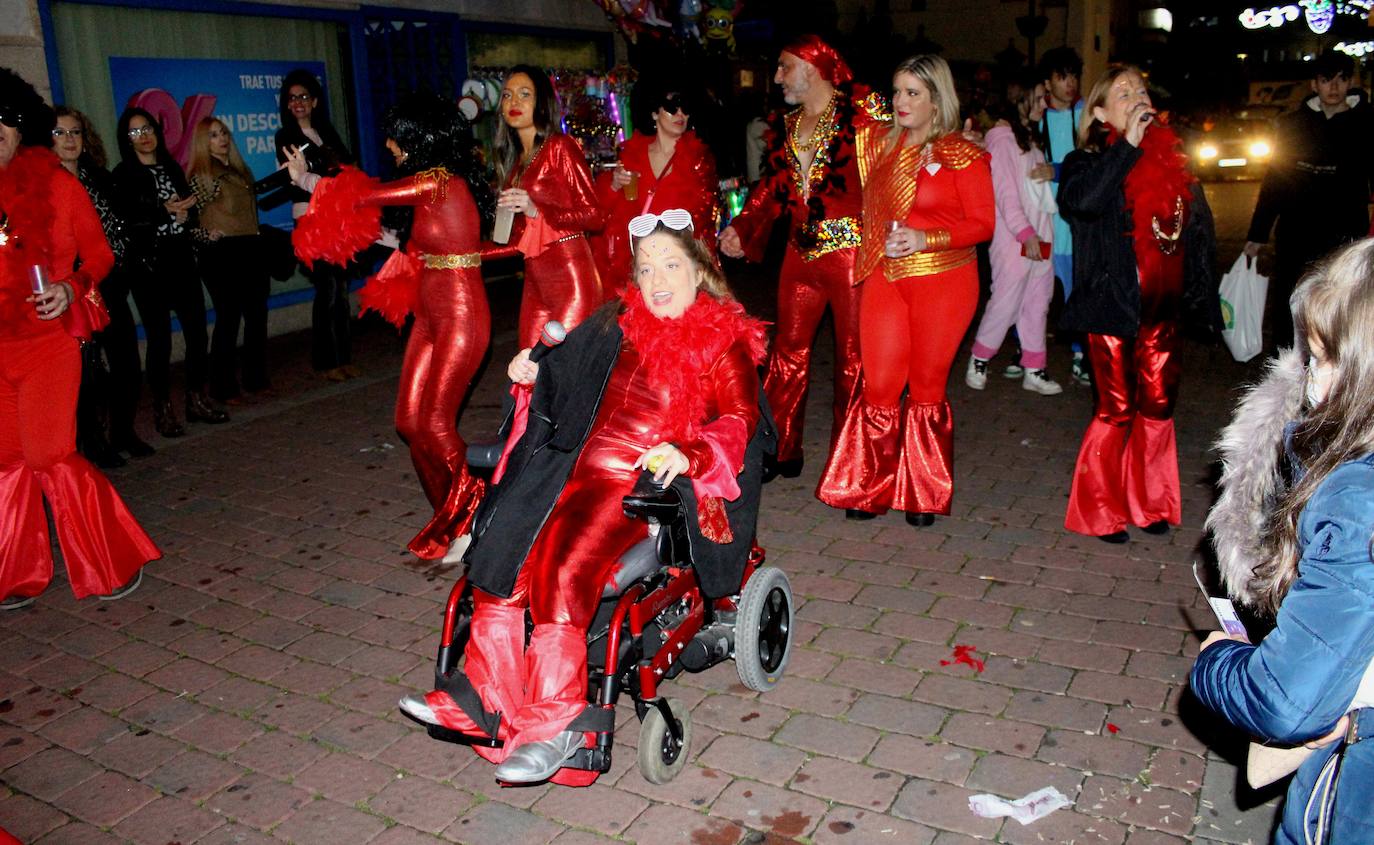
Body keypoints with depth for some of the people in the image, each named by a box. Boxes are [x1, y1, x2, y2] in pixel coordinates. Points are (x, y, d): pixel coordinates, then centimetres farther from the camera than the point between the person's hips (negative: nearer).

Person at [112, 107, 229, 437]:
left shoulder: (172, 169, 15)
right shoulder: (123, 175, 0)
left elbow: (189, 212, 21)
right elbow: (124, 223, -9)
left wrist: (185, 214, -1)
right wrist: (165, 211, -16)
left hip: (182, 261, 5)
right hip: (148, 265, -4)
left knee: (197, 331, 1)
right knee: (159, 338, -3)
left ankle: (197, 399, 13)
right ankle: (163, 408, 7)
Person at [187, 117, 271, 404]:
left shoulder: (240, 170, 16)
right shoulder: (200, 175, -4)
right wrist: (207, 235, -16)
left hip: (250, 249, 6)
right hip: (222, 254, -6)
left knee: (257, 315, 7)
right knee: (228, 318, -4)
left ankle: (256, 378, 18)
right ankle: (224, 387, 3)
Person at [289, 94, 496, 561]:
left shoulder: (439, 180, -16)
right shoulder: (433, 182, 13)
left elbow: (362, 196, -9)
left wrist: (305, 177, 5)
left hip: (460, 317, -10)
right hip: (431, 316, 10)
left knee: (434, 423, -8)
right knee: (409, 420, 8)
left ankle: (472, 520, 9)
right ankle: (450, 517, 20)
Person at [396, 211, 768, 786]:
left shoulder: (725, 344, 4)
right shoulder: (615, 328, 19)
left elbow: (738, 421, -8)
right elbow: (563, 387, 30)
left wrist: (688, 452, -26)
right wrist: (532, 377, 9)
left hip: (643, 484, -5)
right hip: (575, 472, 5)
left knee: (560, 567, -28)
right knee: (503, 555, -18)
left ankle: (556, 720, -19)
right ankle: (487, 702, -12)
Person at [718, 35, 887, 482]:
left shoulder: (861, 111, -5)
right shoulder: (786, 125, 17)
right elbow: (772, 186, 18)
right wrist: (741, 227, 8)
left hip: (852, 254, -6)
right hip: (801, 254, 7)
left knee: (853, 356, 3)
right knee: (789, 351, 10)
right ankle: (780, 451, 22)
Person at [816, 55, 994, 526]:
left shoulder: (961, 154, -5)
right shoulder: (880, 143, 9)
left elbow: (982, 223, -8)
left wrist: (925, 238, -19)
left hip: (943, 281, -4)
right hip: (885, 278, 4)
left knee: (927, 387, 5)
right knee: (879, 386, 0)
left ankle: (925, 495, 20)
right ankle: (869, 489, 15)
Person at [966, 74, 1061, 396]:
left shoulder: (1031, 136, 19)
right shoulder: (1001, 137, -8)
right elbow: (1005, 191, -15)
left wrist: (1050, 170, 6)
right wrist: (1026, 232, -18)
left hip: (1039, 234, 9)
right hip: (1014, 236, -8)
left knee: (1037, 302, 8)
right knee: (1006, 300, -5)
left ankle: (1034, 370, 14)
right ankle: (979, 360, 13)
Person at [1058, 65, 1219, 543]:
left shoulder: (1171, 159, 11)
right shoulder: (1090, 161, -2)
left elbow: (1200, 231, 15)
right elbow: (1081, 200, -27)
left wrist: (1204, 298, 11)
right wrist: (1127, 145, -21)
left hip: (1162, 309, 5)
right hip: (1112, 308, -5)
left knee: (1158, 405, 11)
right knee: (1117, 409, -1)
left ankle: (1148, 502, 27)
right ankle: (1100, 512, 13)